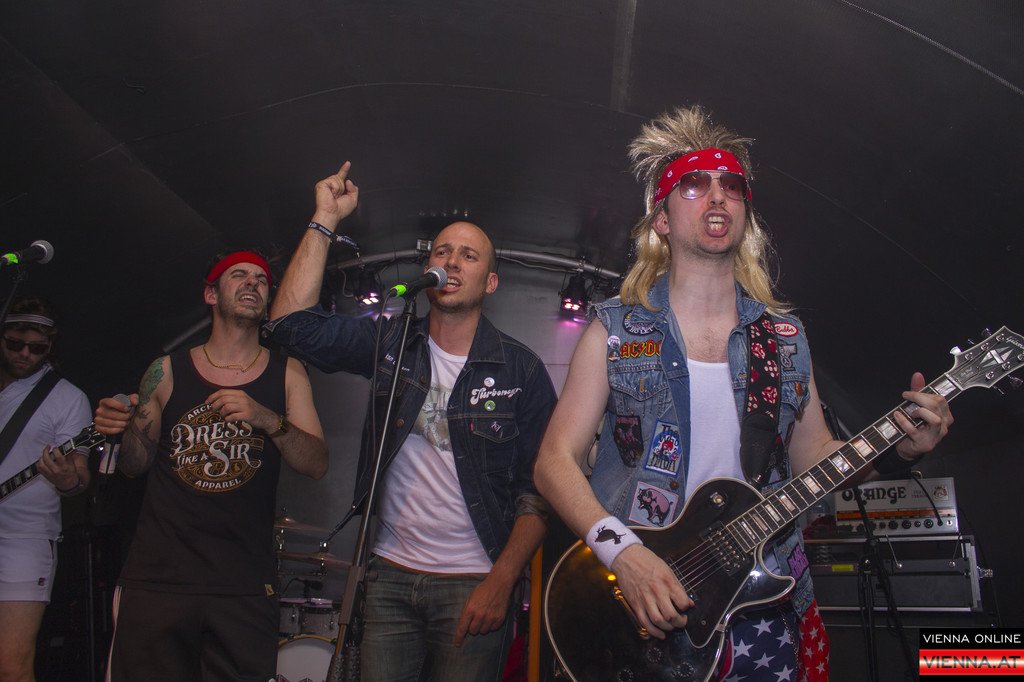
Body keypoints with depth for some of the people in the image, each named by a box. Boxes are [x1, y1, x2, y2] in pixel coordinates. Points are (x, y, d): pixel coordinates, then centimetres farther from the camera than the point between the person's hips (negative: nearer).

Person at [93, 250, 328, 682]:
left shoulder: (286, 374, 6)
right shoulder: (167, 371, 8)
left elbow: (317, 465, -2)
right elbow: (135, 464, 15)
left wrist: (269, 420, -19)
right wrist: (121, 429, -7)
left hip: (245, 584, 0)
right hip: (157, 576, 1)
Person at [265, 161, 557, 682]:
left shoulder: (521, 370, -4)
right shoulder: (391, 342, 4)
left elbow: (541, 489, -6)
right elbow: (293, 323, -7)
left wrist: (500, 583, -15)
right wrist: (325, 220, -8)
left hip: (473, 586, -2)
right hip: (389, 576, 2)